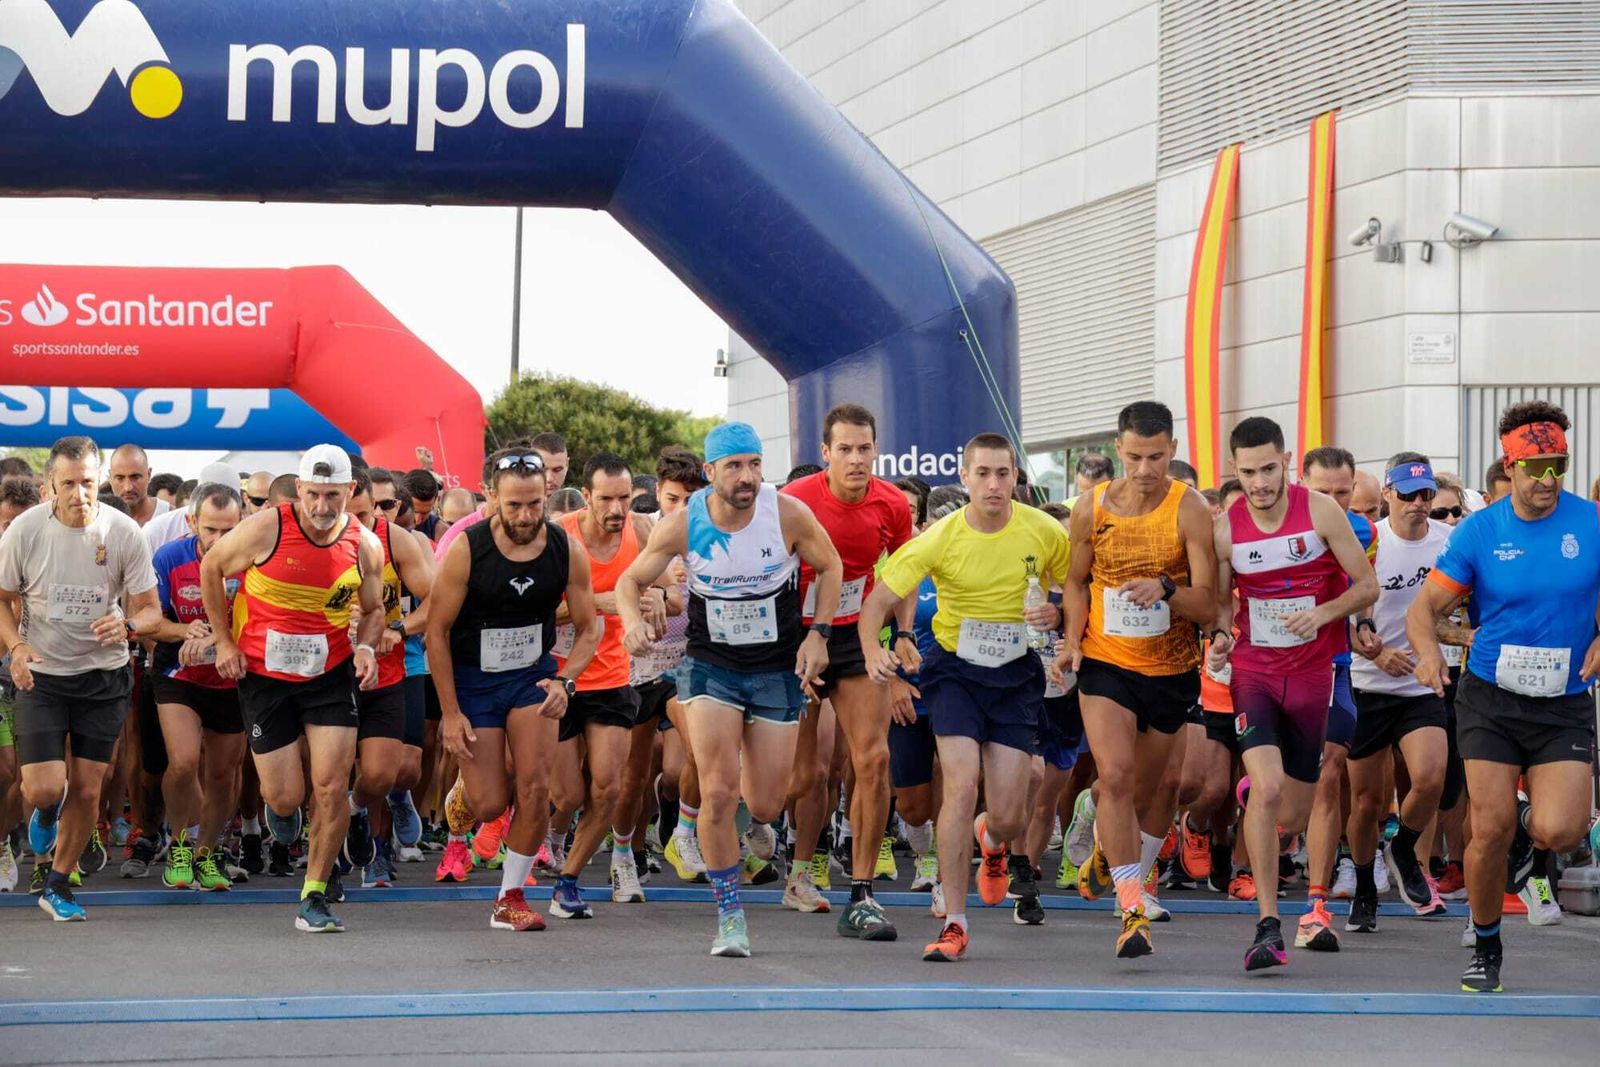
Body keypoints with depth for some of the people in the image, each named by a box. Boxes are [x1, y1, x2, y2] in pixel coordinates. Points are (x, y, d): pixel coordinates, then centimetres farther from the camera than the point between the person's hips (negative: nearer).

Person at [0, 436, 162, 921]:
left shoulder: (124, 532, -11)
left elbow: (150, 608, -4)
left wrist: (127, 625, -28)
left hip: (103, 678, 1)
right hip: (41, 675, -1)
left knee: (87, 790, 4)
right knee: (44, 788, -11)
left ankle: (58, 885, 25)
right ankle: (46, 814, 28)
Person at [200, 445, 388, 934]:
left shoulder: (365, 546, -6)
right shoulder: (265, 529, -15)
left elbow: (373, 608, 12)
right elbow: (212, 567, 2)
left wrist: (366, 647, -8)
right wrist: (224, 641, 0)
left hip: (331, 675, 2)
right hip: (263, 675, -1)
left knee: (332, 788, -9)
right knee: (286, 798, 0)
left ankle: (314, 897, 5)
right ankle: (279, 806, 40)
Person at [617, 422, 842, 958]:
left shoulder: (789, 514, -15)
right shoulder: (682, 525, -14)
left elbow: (830, 566, 3)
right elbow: (631, 578, 0)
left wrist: (818, 634, -8)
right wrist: (632, 620, -22)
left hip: (778, 670, 1)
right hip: (711, 666, 0)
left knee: (765, 808, 3)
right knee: (717, 795, -15)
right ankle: (730, 914, 1)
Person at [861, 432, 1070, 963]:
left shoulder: (1045, 532, -7)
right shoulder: (939, 539, -12)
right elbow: (878, 600, -10)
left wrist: (1058, 615, -16)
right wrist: (875, 652, -29)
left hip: (1016, 673, 1)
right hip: (955, 667, -1)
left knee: (1009, 816, -3)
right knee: (962, 784, -20)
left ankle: (990, 840, 39)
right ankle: (954, 925, -11)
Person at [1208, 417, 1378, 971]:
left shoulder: (1321, 512, -8)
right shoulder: (1225, 528, -5)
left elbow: (1367, 585, -3)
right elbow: (1222, 601, 8)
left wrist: (1323, 613, -20)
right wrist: (1221, 637, -13)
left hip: (1312, 671, 1)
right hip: (1253, 670, -1)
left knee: (1292, 816, 7)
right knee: (1267, 788, -23)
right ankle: (1268, 924, -18)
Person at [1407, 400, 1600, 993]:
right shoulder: (1479, 531, -3)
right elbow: (1425, 606, -1)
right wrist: (1428, 651, -22)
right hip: (1491, 699, 0)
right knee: (1491, 830, -5)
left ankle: (1529, 829, 23)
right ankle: (1485, 948, 18)